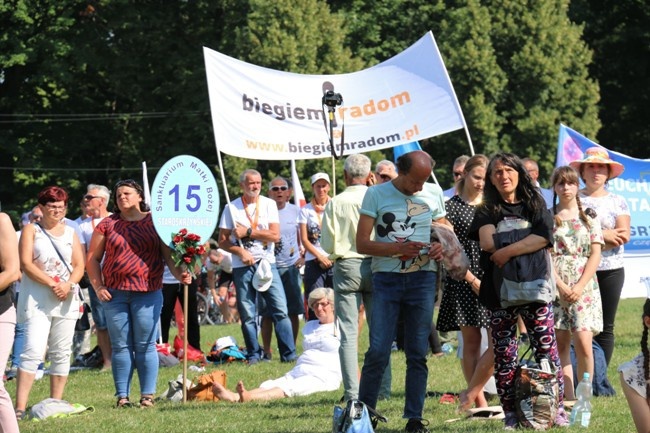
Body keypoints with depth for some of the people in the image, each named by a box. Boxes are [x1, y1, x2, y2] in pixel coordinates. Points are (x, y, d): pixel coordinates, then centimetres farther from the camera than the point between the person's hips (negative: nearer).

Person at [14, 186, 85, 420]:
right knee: (33, 351, -15)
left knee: (61, 353, 6)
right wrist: (51, 284, -17)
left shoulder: (70, 233, 15)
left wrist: (69, 284, -11)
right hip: (36, 300, -5)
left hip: (66, 298, 5)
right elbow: (26, 263, -8)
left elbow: (79, 265, 10)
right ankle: (20, 407, -20)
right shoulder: (31, 230, 3)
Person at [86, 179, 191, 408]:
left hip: (147, 293, -2)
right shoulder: (107, 225, 10)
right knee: (120, 346, 2)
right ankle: (122, 396, 5)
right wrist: (98, 287, 0)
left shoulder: (155, 222, 6)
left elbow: (169, 254, 2)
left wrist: (180, 274, -16)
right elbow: (93, 258, 11)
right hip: (115, 294, 2)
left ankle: (148, 395, 2)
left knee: (145, 346, -1)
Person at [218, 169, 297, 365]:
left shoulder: (268, 204, 5)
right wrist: (240, 251, -13)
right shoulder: (231, 208, 4)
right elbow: (223, 241, 3)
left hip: (267, 263, 0)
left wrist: (248, 232, -9)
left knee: (280, 310, -7)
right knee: (247, 315, 1)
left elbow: (275, 235, -4)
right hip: (242, 267, 0)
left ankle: (289, 354, -5)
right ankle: (253, 355, 10)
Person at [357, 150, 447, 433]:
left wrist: (441, 247, -6)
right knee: (378, 351, -7)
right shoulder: (377, 194, -1)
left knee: (418, 353, 3)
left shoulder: (433, 193, 9)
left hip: (422, 279, 3)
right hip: (386, 279, -3)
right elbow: (362, 243, -4)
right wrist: (397, 248, -19)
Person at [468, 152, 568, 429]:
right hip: (499, 289, 1)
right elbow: (487, 242, -7)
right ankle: (510, 414, 3)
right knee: (504, 354, -1)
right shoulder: (487, 211, 12)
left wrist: (507, 251, -14)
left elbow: (544, 237, -7)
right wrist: (526, 241, -5)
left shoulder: (535, 205, 11)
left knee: (547, 349, -6)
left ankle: (558, 409, -2)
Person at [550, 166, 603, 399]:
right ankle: (569, 397, 1)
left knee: (583, 342, -13)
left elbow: (595, 255, 3)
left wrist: (579, 287, -8)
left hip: (584, 288, 0)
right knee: (560, 345, -1)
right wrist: (561, 286, -11)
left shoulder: (589, 217, 9)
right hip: (554, 287, 0)